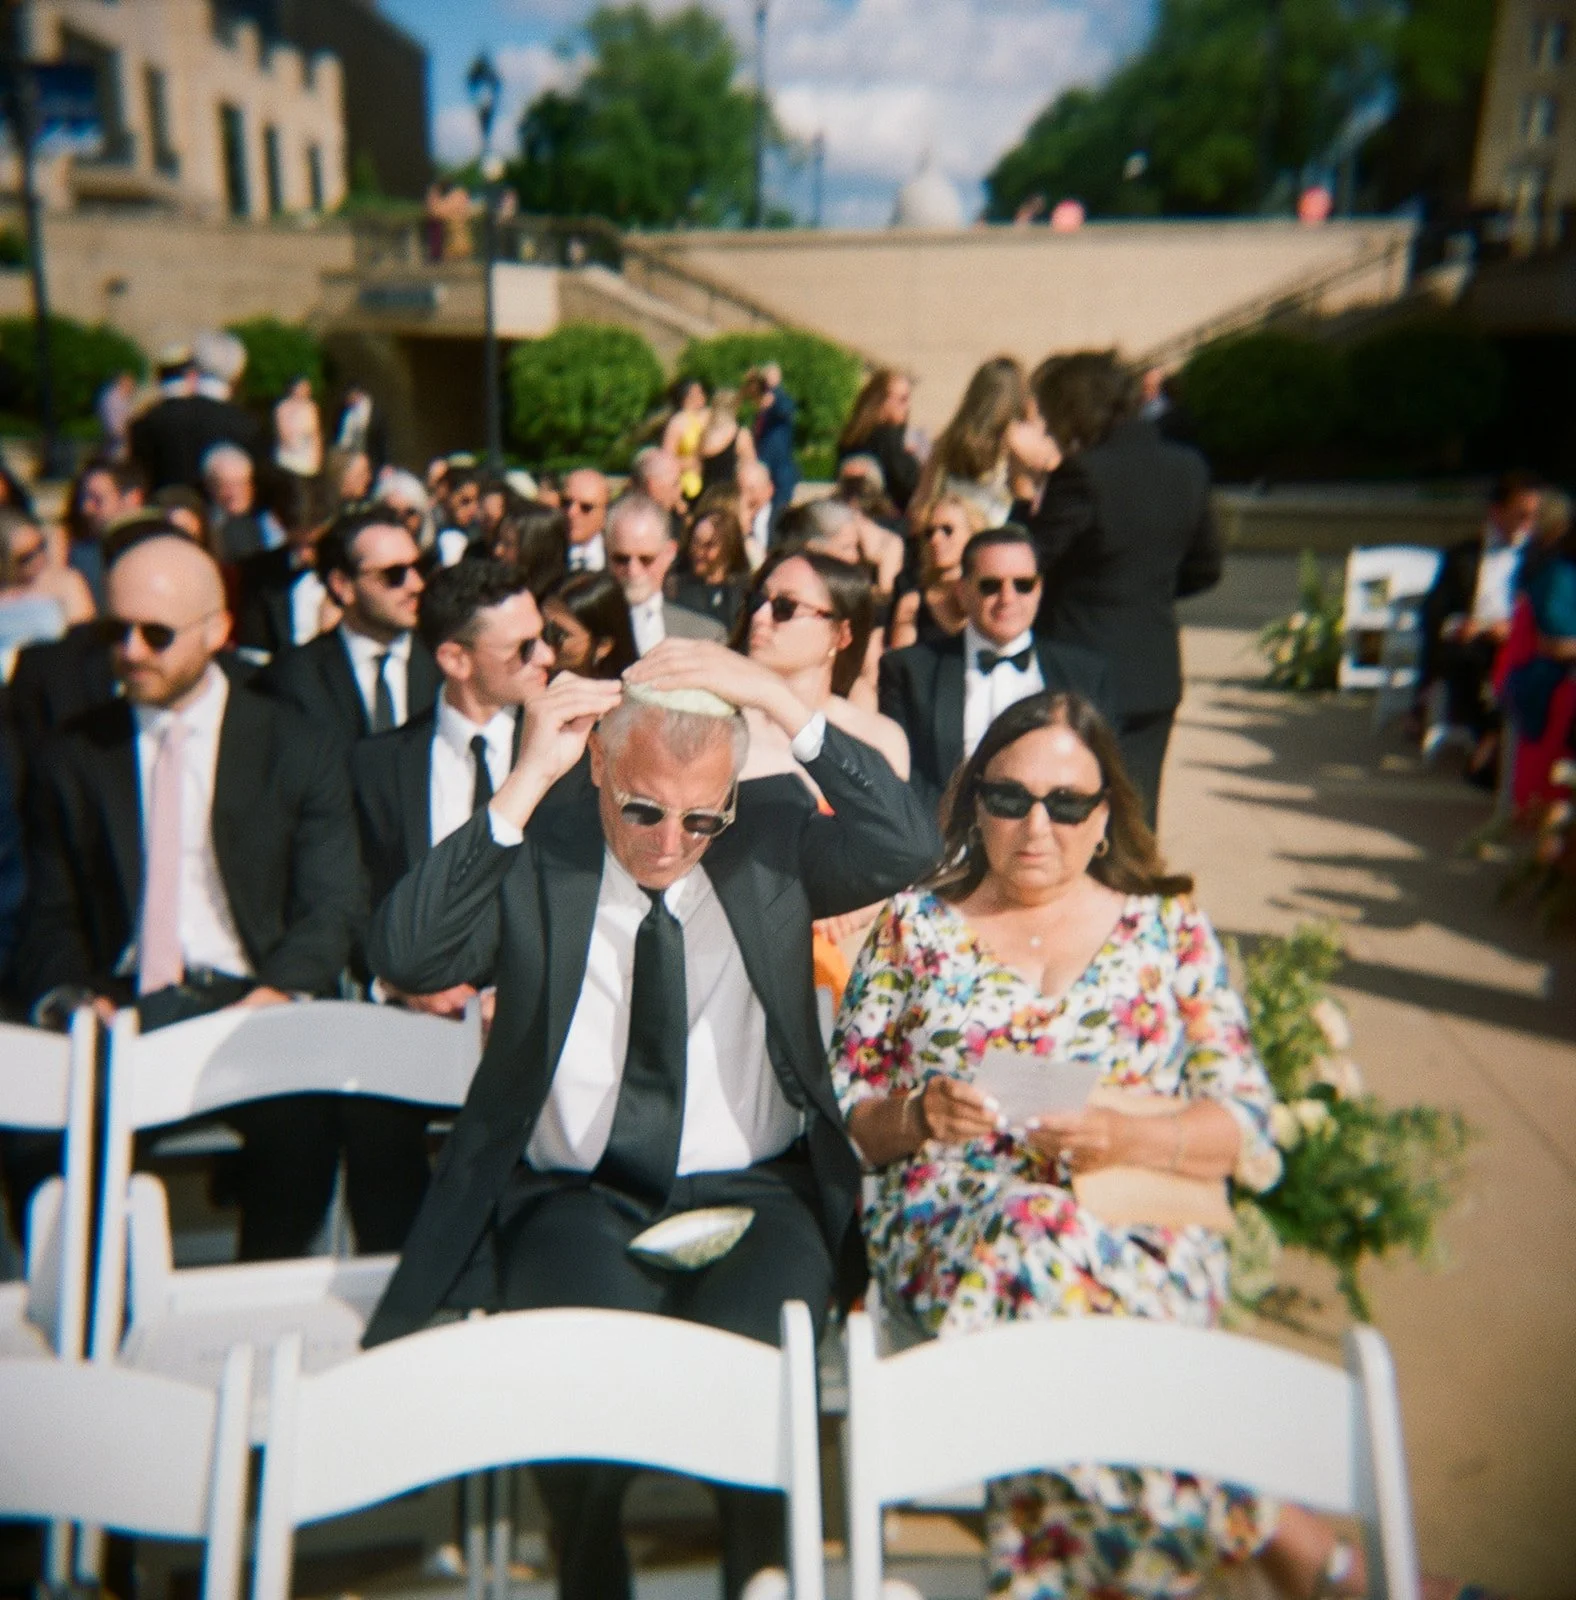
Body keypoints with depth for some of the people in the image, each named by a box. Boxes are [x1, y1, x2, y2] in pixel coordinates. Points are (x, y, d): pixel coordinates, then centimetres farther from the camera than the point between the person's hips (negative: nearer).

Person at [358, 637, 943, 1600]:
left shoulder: (774, 841, 3)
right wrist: (526, 781, -19)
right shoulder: (534, 858, -1)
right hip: (573, 1196, 0)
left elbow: (911, 847, -12)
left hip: (752, 1193, 1)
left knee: (755, 1336, -29)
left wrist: (779, 700, -18)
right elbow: (403, 958, -15)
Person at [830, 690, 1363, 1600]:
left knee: (1042, 1275, -36)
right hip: (950, 1224, 1)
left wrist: (1124, 1136, -14)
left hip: (1144, 1225, 0)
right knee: (1038, 1231, -35)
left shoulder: (1170, 928, 11)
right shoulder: (914, 927, 12)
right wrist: (920, 1115, -12)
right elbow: (848, 1118, 11)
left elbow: (1248, 1124, 5)